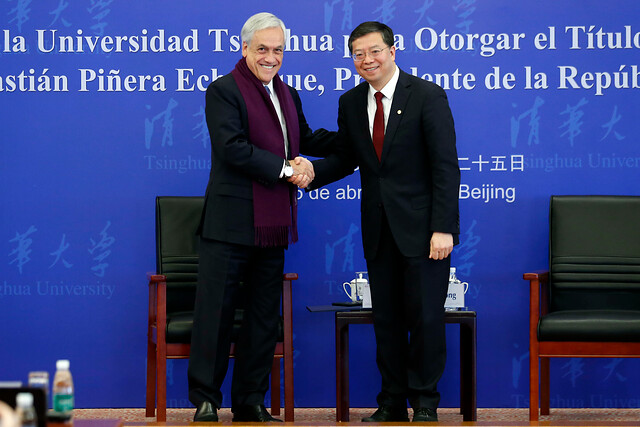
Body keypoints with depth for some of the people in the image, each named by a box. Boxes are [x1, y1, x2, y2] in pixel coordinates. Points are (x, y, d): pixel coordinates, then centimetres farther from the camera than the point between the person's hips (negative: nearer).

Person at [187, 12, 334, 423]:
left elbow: (308, 141, 26)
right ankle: (206, 401, 5)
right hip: (231, 224, -7)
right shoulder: (223, 91, -7)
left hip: (272, 227, 7)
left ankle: (251, 402, 18)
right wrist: (286, 168, -18)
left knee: (264, 317, 10)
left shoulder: (289, 95, 16)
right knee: (216, 312, -2)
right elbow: (232, 148, -19)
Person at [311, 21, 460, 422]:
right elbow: (346, 158, 14)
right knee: (386, 317, 9)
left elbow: (446, 166, -11)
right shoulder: (350, 103, 8)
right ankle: (393, 403, 18)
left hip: (422, 226, -5)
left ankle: (425, 403, 11)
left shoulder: (428, 96, -9)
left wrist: (442, 228, -17)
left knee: (425, 316, -1)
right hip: (378, 230, 5)